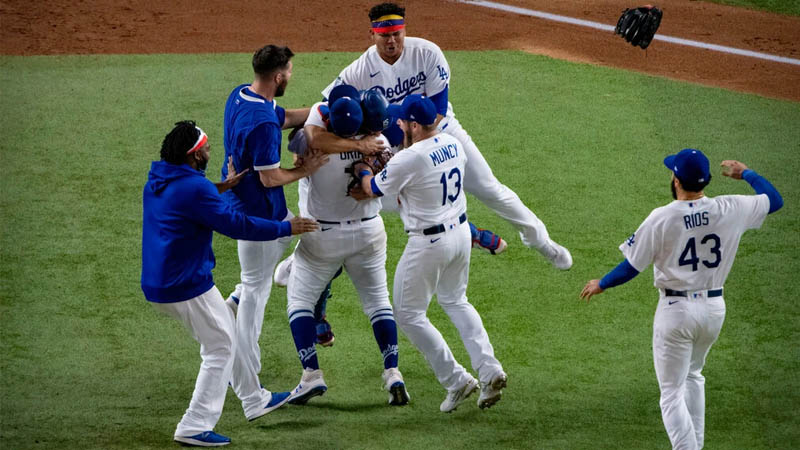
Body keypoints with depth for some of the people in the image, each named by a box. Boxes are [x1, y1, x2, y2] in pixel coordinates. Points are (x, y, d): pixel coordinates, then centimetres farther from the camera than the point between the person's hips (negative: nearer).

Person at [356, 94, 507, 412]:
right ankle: (489, 371, 13)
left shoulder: (409, 160, -24)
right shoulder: (454, 144, -1)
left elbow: (373, 190, -7)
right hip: (460, 231, 8)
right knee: (455, 301, 26)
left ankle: (456, 380, 5)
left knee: (408, 314, 8)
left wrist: (362, 169, 14)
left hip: (429, 242, -8)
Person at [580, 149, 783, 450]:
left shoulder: (661, 219, -17)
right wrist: (745, 173, 24)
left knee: (672, 393, 2)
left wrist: (601, 285, 8)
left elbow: (631, 267, -10)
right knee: (692, 375, 28)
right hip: (714, 308, 5)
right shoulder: (730, 210, -8)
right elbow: (774, 199, 9)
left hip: (676, 310, -5)